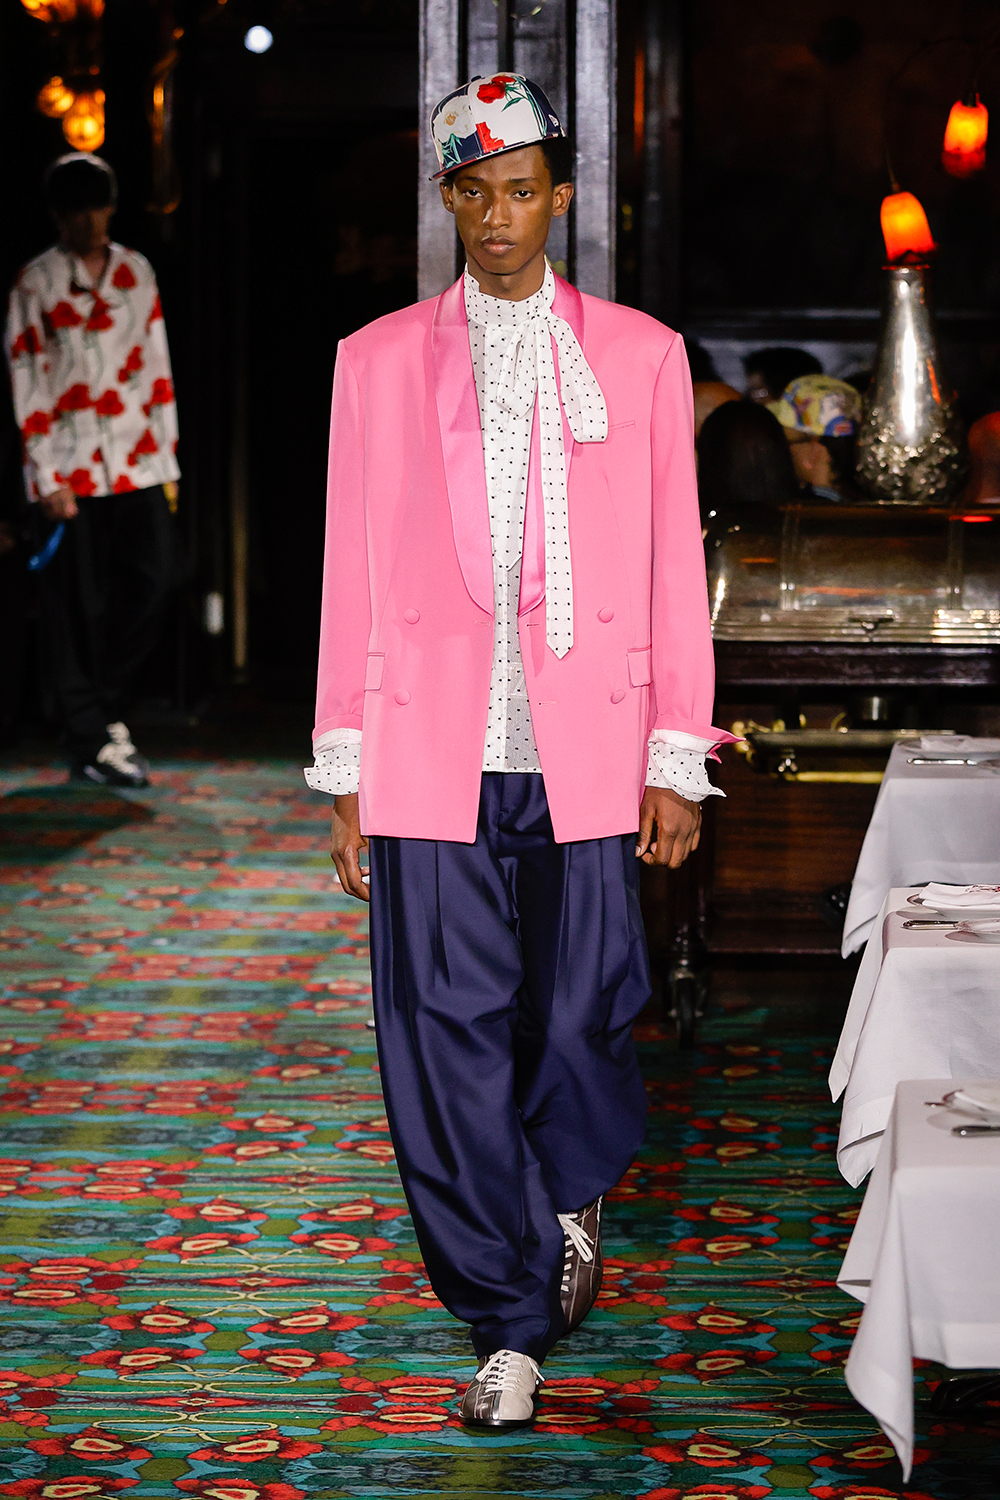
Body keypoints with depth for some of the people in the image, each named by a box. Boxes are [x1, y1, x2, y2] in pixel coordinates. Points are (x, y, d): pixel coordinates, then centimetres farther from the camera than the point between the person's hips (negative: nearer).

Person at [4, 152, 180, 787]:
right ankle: (91, 741, 6)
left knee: (154, 578, -4)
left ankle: (105, 706, 15)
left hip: (137, 464, 4)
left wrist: (168, 462, 11)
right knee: (77, 606, 0)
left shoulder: (137, 272, 11)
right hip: (71, 469, -3)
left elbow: (159, 369, 14)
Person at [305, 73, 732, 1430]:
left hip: (587, 753, 0)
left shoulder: (640, 356, 8)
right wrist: (344, 775, 3)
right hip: (433, 756, 0)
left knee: (581, 1015, 0)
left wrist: (677, 761, 1)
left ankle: (575, 1191, 34)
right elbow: (354, 575, 8)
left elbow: (673, 566, 7)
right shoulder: (378, 361, 9)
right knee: (451, 1034, -3)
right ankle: (510, 1324, 8)